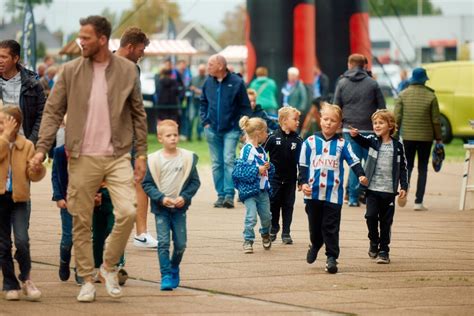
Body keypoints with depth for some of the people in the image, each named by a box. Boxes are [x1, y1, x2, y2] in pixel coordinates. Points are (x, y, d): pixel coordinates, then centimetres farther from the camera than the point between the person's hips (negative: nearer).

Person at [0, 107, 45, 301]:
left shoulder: (27, 145, 2)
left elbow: (33, 175, 0)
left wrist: (38, 168, -21)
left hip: (19, 199, -2)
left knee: (22, 241, -14)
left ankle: (26, 279, 7)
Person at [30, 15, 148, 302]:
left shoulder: (127, 70, 2)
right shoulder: (71, 71, 1)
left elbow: (138, 114, 8)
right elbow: (53, 112, 3)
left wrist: (142, 153, 4)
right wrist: (42, 148, -7)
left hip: (118, 155, -1)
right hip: (83, 158, 1)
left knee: (127, 211, -16)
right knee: (82, 222, 3)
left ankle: (110, 267, 5)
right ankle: (87, 280, 16)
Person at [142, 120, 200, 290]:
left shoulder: (188, 157, 0)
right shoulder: (153, 159, -5)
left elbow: (195, 181, 5)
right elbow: (146, 184, -2)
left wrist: (185, 197, -10)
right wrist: (161, 198, -14)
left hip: (179, 207, 2)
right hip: (160, 208, -2)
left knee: (180, 244, 4)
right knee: (163, 242, -9)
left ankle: (174, 268, 29)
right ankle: (166, 276, -4)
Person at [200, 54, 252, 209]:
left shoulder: (236, 82, -7)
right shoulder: (208, 82, 5)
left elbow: (245, 107, -2)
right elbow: (203, 103, 18)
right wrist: (205, 121, 6)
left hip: (231, 130, -4)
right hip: (213, 130, 4)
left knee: (229, 161, -13)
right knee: (217, 164, 6)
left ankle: (229, 195, -11)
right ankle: (221, 195, 12)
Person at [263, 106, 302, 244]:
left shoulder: (297, 140, -2)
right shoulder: (273, 137, -9)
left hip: (290, 178, 2)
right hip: (275, 178, -2)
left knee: (288, 205, 6)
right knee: (274, 204, 7)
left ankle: (286, 233, 13)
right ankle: (273, 229, 25)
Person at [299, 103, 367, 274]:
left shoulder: (342, 144, 3)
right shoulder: (310, 142, 4)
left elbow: (353, 161, -2)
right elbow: (303, 165, 6)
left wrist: (361, 175, -18)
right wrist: (303, 183, -4)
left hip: (333, 194, -1)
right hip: (313, 193, 2)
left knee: (331, 227, -4)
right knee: (315, 225, 14)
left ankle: (332, 257, -2)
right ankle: (315, 246, 40)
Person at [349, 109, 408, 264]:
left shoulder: (397, 146, 2)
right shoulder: (372, 141, 1)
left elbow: (402, 168, 6)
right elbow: (362, 141, -21)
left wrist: (404, 186, 1)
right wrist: (355, 135, -43)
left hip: (389, 190, 0)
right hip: (372, 188, 0)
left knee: (386, 222, 5)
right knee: (371, 215, -10)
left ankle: (383, 251, 14)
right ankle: (374, 241, 15)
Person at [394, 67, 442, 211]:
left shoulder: (403, 95, -1)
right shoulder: (431, 96, -4)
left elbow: (397, 118, -3)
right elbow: (436, 120, -3)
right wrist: (438, 138, 6)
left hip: (408, 137, 1)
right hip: (426, 137, -1)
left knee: (407, 166, 13)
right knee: (423, 168, 5)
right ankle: (418, 202, 0)